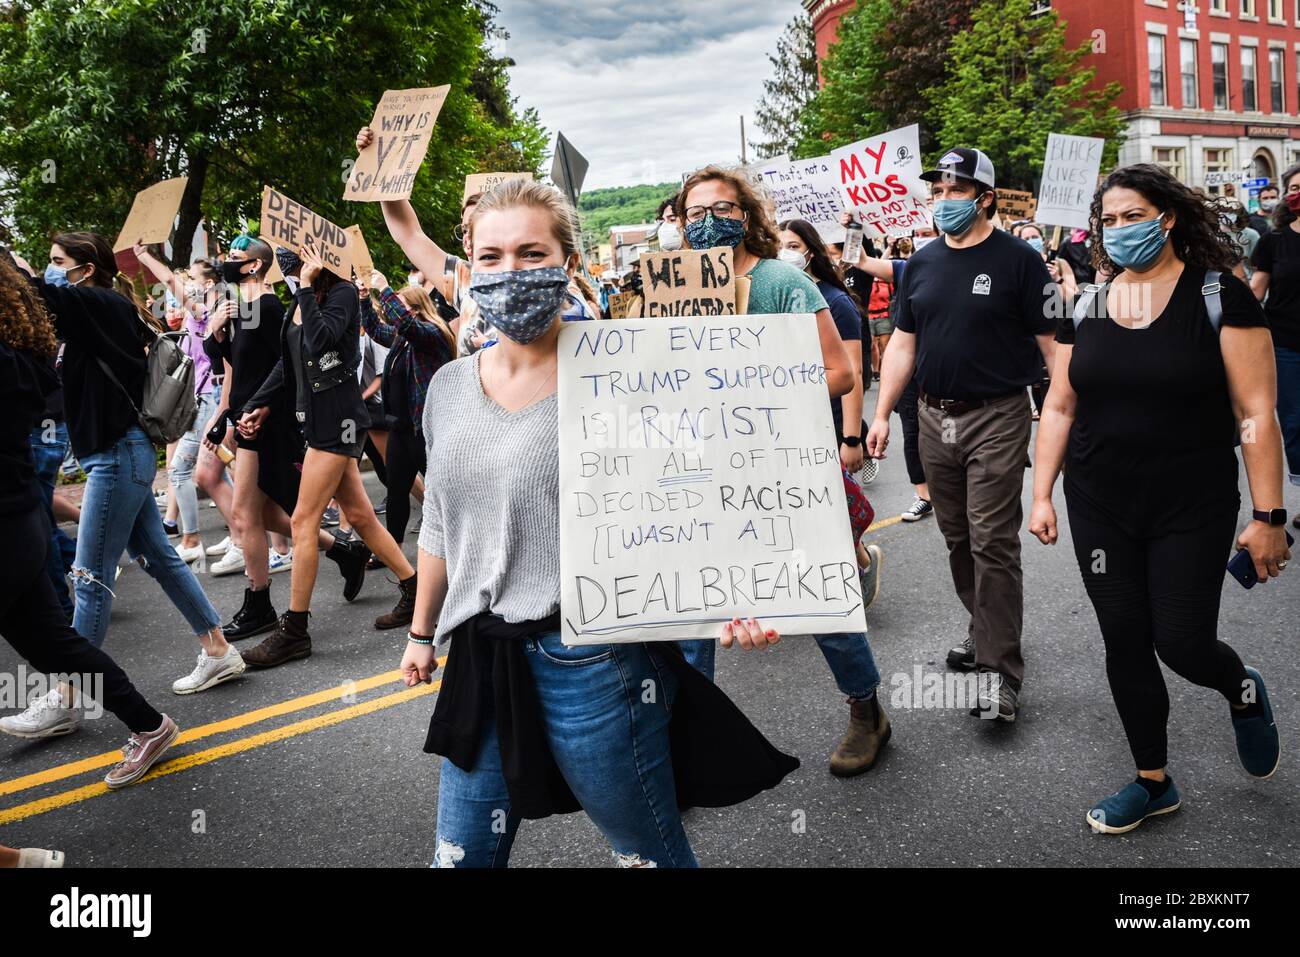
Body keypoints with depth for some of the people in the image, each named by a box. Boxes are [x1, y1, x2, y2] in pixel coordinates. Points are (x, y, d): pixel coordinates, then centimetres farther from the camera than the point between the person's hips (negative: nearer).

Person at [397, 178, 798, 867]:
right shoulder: (450, 387, 8)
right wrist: (421, 631, 26)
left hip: (590, 662, -5)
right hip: (480, 662, 5)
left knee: (648, 854, 11)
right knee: (461, 855, 16)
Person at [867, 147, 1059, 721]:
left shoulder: (1017, 260, -5)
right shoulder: (921, 264, 10)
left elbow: (1052, 342, -6)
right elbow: (902, 343, 14)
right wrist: (882, 414, 9)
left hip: (997, 418, -5)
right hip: (934, 418, 6)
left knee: (993, 541, -8)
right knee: (958, 539, 13)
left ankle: (1000, 668, -2)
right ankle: (984, 631, 30)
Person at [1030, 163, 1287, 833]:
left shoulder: (1219, 295, -7)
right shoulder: (1086, 306, 4)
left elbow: (1256, 412, -9)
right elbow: (1060, 407, 9)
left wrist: (1268, 516, -12)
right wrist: (1041, 494, 4)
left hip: (1192, 511, -4)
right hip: (1099, 509, 4)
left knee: (1181, 642, -4)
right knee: (1124, 645, 8)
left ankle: (1241, 688, 34)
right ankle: (1153, 782, 27)